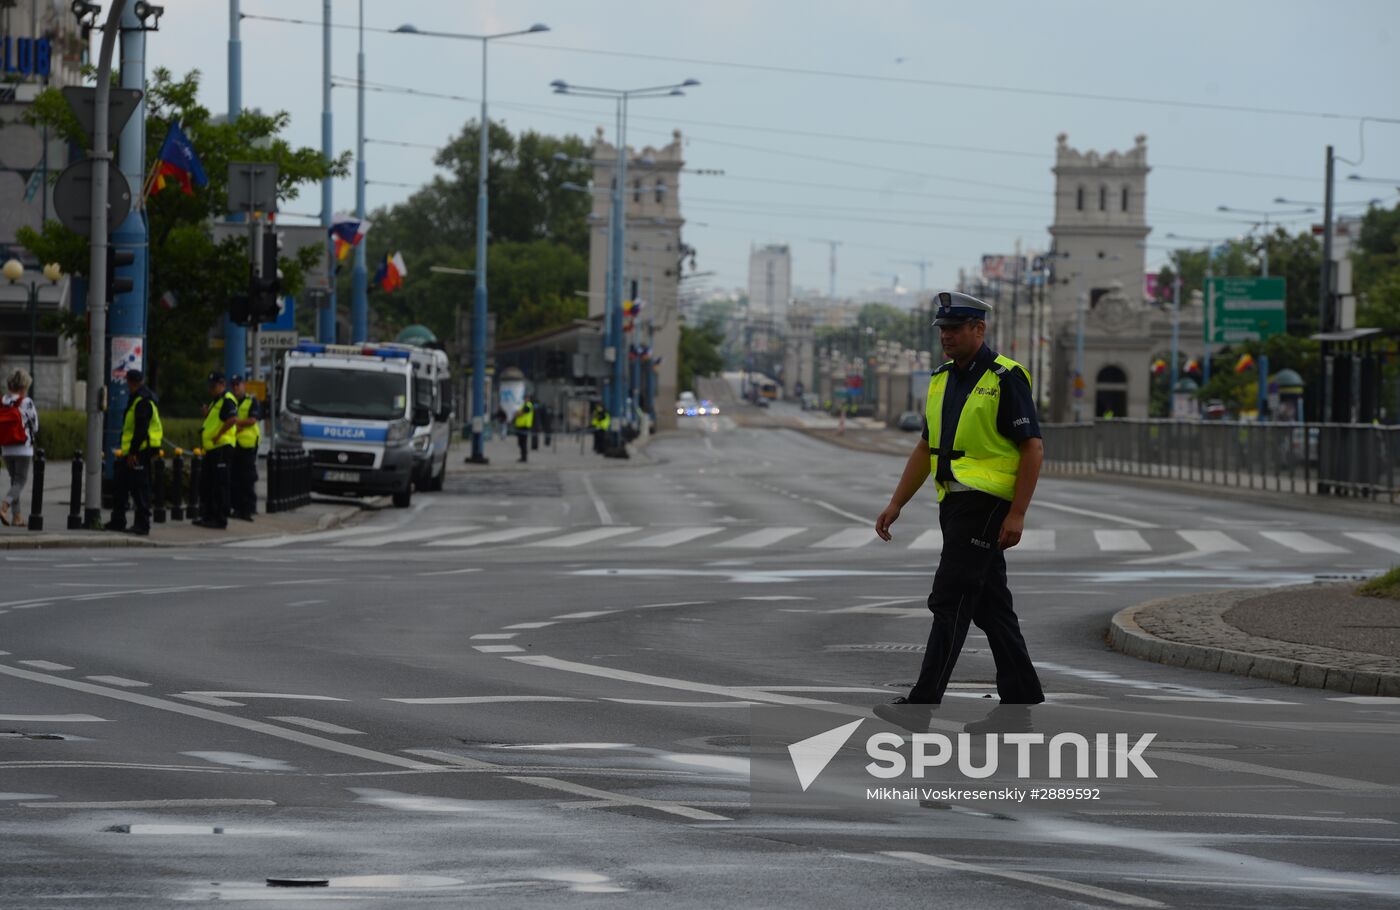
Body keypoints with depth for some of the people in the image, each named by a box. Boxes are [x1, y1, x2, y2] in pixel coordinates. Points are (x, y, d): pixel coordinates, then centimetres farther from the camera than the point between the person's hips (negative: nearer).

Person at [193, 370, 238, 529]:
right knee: (205, 483, 15)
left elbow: (233, 419, -26)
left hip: (221, 447, -11)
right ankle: (208, 516, 22)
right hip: (211, 448, 11)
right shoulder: (215, 401, 20)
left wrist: (218, 435, -23)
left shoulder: (227, 400, -12)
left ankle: (221, 519, -6)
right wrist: (207, 413, 8)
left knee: (220, 485, -8)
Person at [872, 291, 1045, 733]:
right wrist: (896, 504, 14)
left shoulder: (1006, 378, -11)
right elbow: (926, 448, 20)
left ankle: (923, 704, -16)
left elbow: (1032, 447, -13)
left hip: (986, 503, -9)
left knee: (950, 601, -12)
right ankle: (1022, 696, 22)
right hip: (953, 503, 9)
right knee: (990, 604, 13)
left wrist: (1017, 513, -18)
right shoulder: (941, 380, 14)